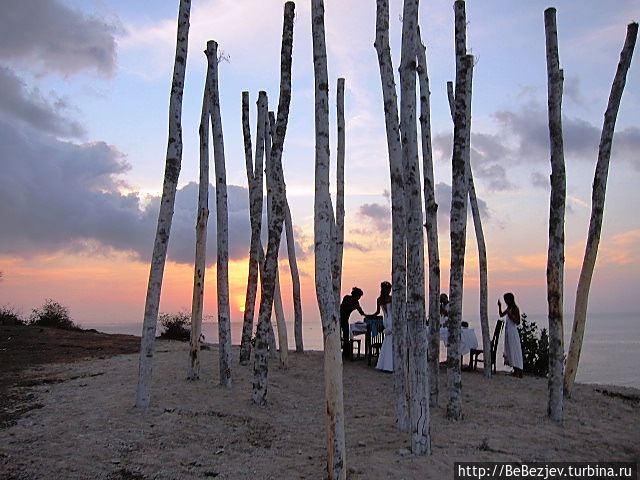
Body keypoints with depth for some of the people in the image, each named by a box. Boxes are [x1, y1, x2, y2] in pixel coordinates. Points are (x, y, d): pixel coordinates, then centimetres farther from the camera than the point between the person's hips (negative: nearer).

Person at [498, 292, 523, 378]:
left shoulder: (515, 309, -13)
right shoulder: (508, 308, 12)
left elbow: (517, 322, -18)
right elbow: (501, 315, 25)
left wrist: (510, 314, -23)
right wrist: (500, 306, 12)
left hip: (513, 332, -9)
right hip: (508, 331, 9)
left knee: (514, 351, -7)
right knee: (509, 351, 11)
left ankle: (519, 372, -5)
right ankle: (515, 371, 16)